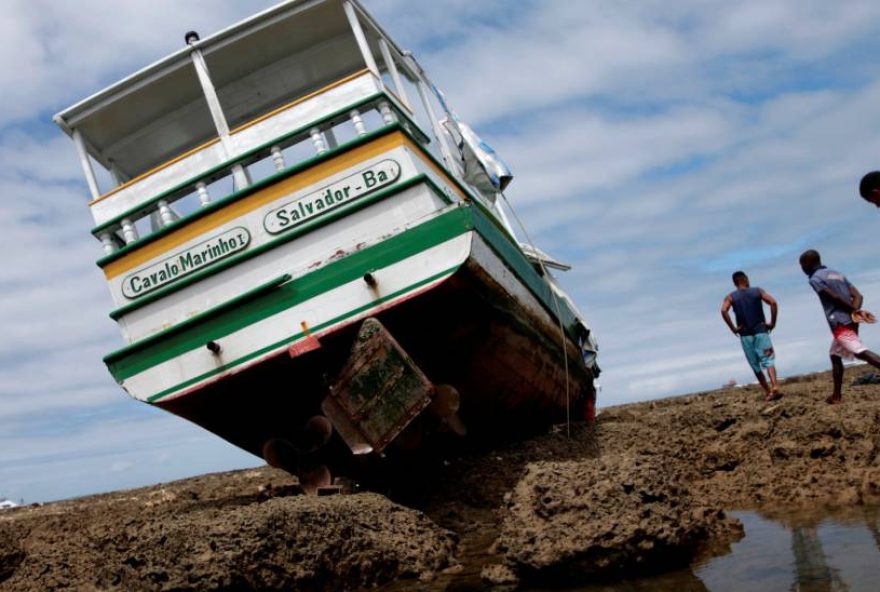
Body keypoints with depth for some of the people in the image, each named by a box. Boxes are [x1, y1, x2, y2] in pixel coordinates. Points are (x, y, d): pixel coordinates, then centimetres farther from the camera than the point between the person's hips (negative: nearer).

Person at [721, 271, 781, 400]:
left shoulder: (731, 297, 4)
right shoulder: (757, 291, 5)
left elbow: (724, 311, -15)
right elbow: (773, 302, -10)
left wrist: (733, 328, -7)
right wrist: (773, 323, -3)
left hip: (745, 334, 1)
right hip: (760, 330, -1)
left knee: (755, 365, 12)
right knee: (768, 360, -3)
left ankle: (767, 391, 17)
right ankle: (774, 386, -26)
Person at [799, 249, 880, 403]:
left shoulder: (815, 279, -2)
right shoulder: (837, 274, 23)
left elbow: (835, 297, -14)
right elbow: (857, 295, 11)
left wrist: (854, 310, -6)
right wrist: (855, 311, -4)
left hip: (839, 323, -9)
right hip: (850, 321, 9)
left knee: (861, 353, -20)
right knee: (835, 355, 21)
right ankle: (836, 395, 24)